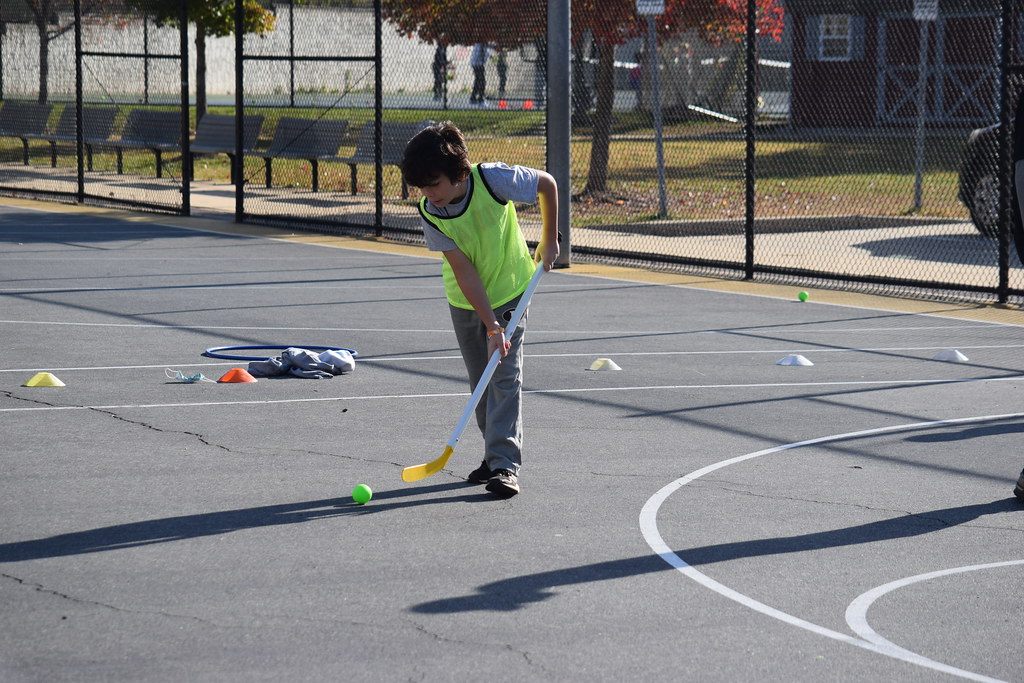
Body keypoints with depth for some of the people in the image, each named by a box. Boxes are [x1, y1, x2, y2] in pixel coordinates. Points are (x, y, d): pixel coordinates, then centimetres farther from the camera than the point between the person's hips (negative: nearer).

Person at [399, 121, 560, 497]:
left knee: (505, 377, -12)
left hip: (510, 292, -3)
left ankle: (505, 463, -17)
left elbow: (547, 184, -7)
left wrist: (549, 240, -1)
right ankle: (495, 455, 21)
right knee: (480, 380, 8)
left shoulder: (494, 179, -27)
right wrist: (491, 326, -26)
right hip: (466, 300, 3)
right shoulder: (429, 213, -20)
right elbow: (464, 272, -21)